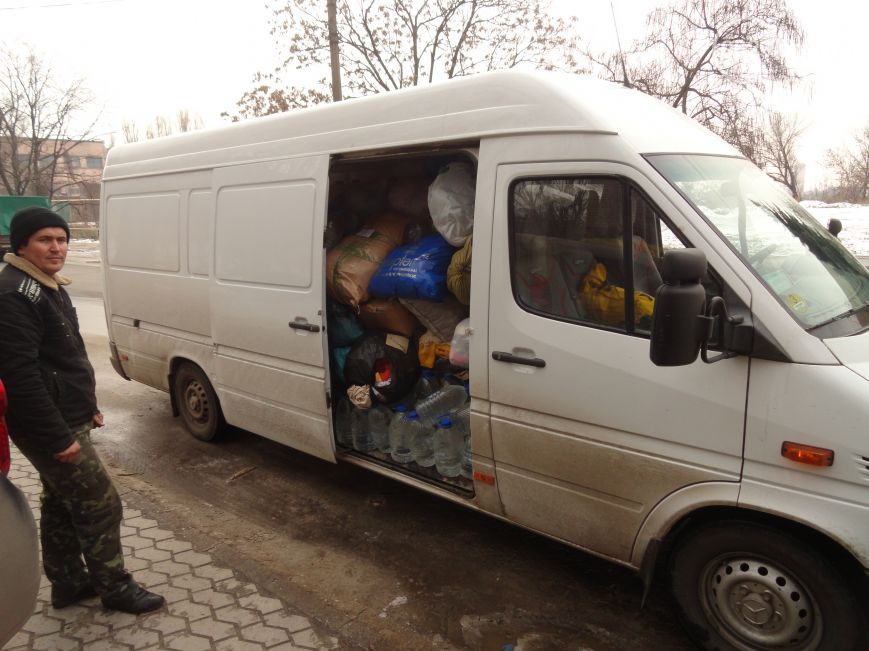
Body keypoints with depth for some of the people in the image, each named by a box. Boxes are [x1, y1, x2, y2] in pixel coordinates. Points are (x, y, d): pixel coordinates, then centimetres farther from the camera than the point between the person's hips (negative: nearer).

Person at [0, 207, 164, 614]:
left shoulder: (50, 287, 12)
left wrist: (87, 407, 21)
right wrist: (58, 436, -25)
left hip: (67, 421, 10)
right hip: (49, 429, -10)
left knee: (61, 505, 19)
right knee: (100, 505, 0)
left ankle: (68, 583, 34)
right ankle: (115, 588, 16)